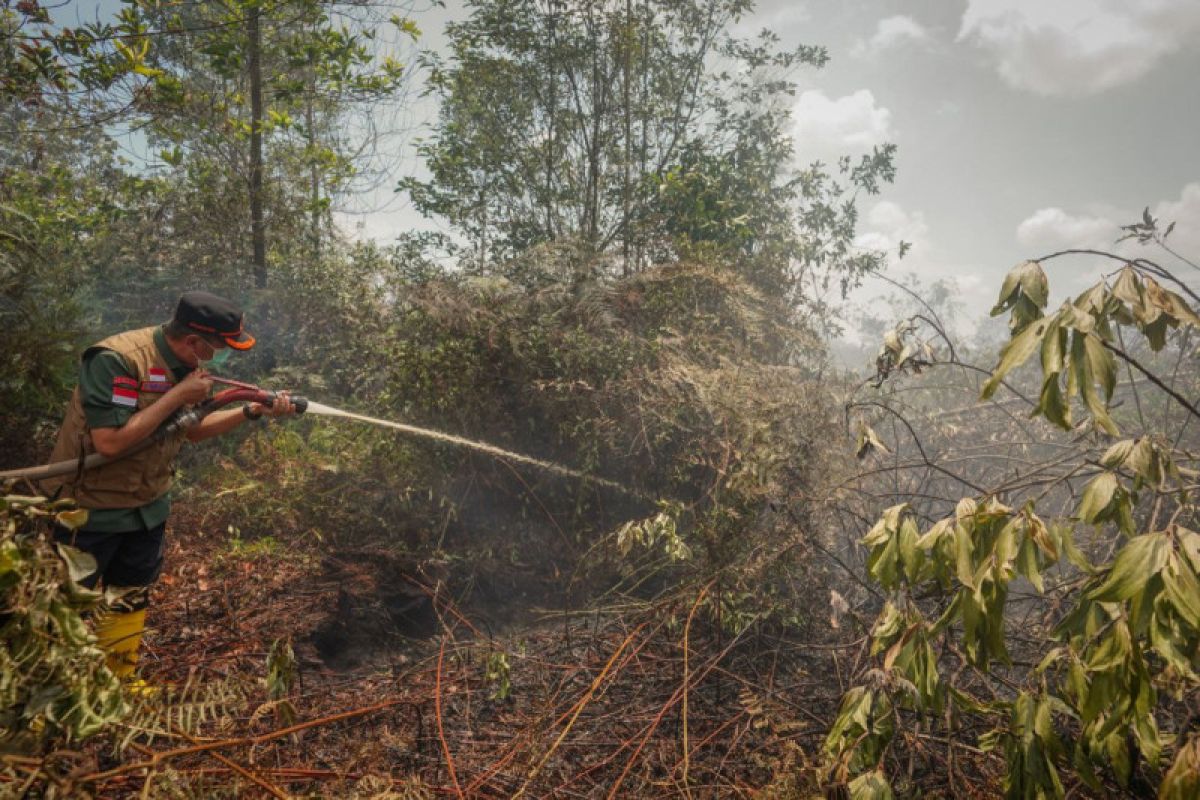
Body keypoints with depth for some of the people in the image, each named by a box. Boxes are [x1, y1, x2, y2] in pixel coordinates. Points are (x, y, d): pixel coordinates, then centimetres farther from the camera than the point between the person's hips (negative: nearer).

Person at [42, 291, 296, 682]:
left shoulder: (185, 365, -3)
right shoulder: (116, 359, -28)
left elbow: (192, 428, 8)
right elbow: (110, 440, -33)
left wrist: (253, 411, -5)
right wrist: (177, 396, -28)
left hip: (147, 507, 8)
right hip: (89, 509, -8)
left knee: (130, 602, 20)